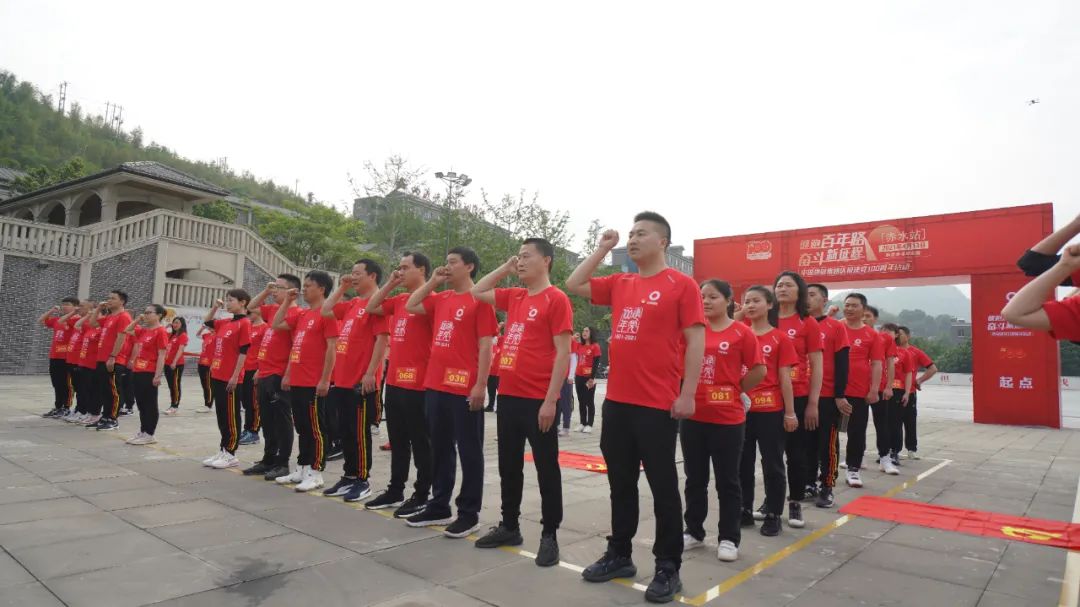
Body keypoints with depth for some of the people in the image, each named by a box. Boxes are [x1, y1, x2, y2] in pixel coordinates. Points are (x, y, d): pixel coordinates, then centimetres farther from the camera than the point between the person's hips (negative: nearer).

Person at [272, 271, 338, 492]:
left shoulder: (327, 313, -10)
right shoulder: (301, 315, 16)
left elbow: (332, 348, -15)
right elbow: (276, 325, 21)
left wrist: (325, 379, -18)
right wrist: (287, 301, 13)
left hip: (314, 384, -9)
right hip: (296, 382, 9)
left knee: (315, 428, -1)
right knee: (302, 428, 15)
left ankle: (315, 473, 5)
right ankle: (302, 468, 24)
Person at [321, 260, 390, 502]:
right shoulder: (351, 304, 16)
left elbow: (381, 340, -18)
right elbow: (325, 311, 25)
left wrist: (370, 373, -21)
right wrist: (342, 288, 14)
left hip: (361, 381, -9)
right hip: (343, 379, 9)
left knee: (360, 433, 0)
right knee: (344, 432, 14)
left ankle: (363, 481, 11)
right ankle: (349, 477, 25)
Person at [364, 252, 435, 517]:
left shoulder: (428, 299, -11)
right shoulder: (398, 300, 15)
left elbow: (414, 305, -27)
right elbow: (371, 308, 18)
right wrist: (390, 284, 12)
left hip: (417, 384, -9)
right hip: (394, 381, 9)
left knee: (420, 443, 2)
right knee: (398, 441, 17)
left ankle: (422, 496, 11)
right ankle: (395, 491, 28)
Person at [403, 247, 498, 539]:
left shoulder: (479, 300, -8)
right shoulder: (440, 299, 14)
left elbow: (485, 346, -11)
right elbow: (410, 306, 19)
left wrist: (480, 385, -16)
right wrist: (432, 282, 10)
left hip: (464, 389, -8)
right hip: (435, 386, 8)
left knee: (469, 451, 3)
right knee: (440, 449, 16)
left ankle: (469, 513, 12)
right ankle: (439, 506, 28)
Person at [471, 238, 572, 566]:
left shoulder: (556, 299, -10)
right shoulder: (515, 297, 13)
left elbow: (563, 353, -14)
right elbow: (477, 292, 24)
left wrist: (550, 401, -17)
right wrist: (506, 268, 13)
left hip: (538, 400, -8)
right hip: (508, 395, 8)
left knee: (546, 469, 5)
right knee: (509, 466, 16)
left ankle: (549, 536, 16)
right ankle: (509, 526, 31)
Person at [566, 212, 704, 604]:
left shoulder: (681, 285, -5)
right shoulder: (619, 284, 12)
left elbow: (695, 342, -8)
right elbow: (574, 285, 15)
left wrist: (687, 394, -13)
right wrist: (602, 249, 11)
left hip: (658, 406, -6)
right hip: (617, 402, 6)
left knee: (663, 486, 6)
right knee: (621, 483, 16)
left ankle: (668, 568, 19)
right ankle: (619, 555, 30)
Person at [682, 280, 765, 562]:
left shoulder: (742, 332, -6)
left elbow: (759, 370, -4)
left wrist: (735, 389, 1)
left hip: (727, 418, -4)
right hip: (693, 416, 4)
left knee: (727, 480, 8)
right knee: (694, 478, 14)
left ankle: (729, 538, 20)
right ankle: (694, 531, 28)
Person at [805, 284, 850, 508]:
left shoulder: (836, 327, -3)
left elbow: (842, 363, -5)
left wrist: (839, 395, -10)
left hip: (828, 395, -4)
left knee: (827, 442, 5)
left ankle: (827, 488, 14)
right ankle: (808, 483, 22)